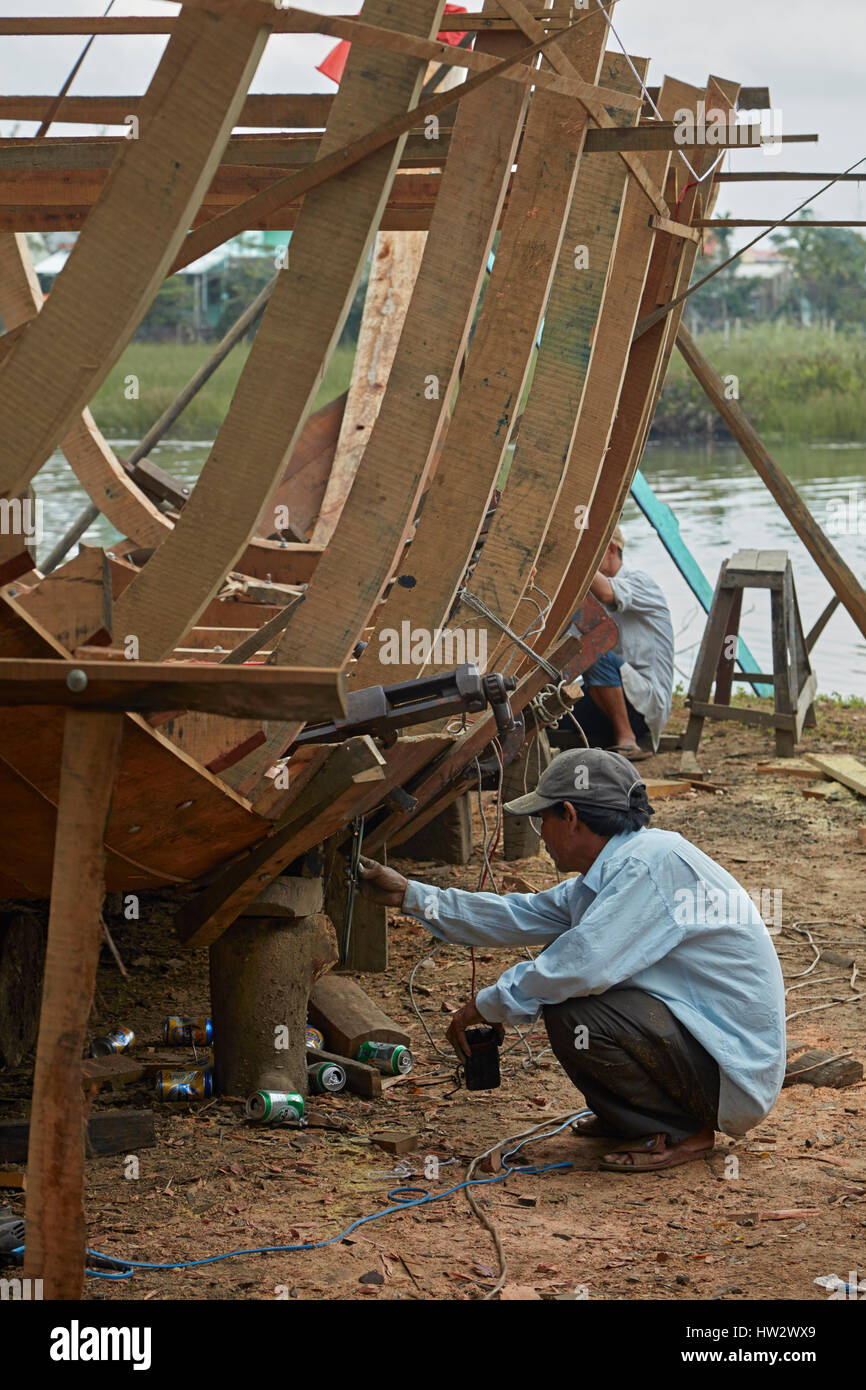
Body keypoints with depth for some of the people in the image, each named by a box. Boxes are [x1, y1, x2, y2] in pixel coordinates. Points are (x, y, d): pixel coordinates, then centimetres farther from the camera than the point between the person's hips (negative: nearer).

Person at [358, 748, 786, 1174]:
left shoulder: (654, 862, -21)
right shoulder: (613, 869, 10)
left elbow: (586, 964, -29)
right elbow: (523, 917, 19)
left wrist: (487, 1006, -15)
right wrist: (409, 895, 20)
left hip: (732, 1070, -10)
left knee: (571, 1012, -24)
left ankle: (680, 1131, -7)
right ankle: (627, 1118, 18)